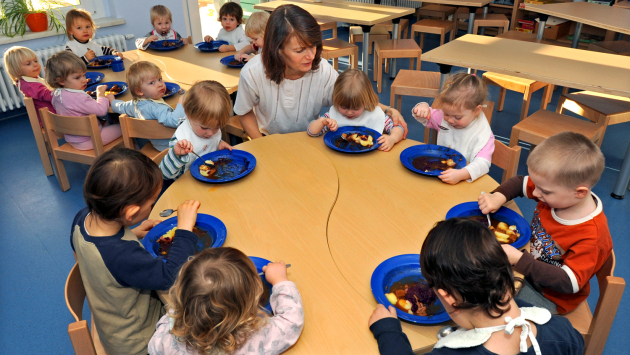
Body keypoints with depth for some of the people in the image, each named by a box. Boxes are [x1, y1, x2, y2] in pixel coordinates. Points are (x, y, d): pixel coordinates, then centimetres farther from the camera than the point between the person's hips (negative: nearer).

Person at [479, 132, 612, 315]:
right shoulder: (556, 193, -14)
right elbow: (520, 183, 3)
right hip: (529, 263, 7)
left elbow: (569, 282, -32)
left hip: (551, 296, -6)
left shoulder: (591, 236, -33)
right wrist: (498, 196, -18)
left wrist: (519, 260, -38)